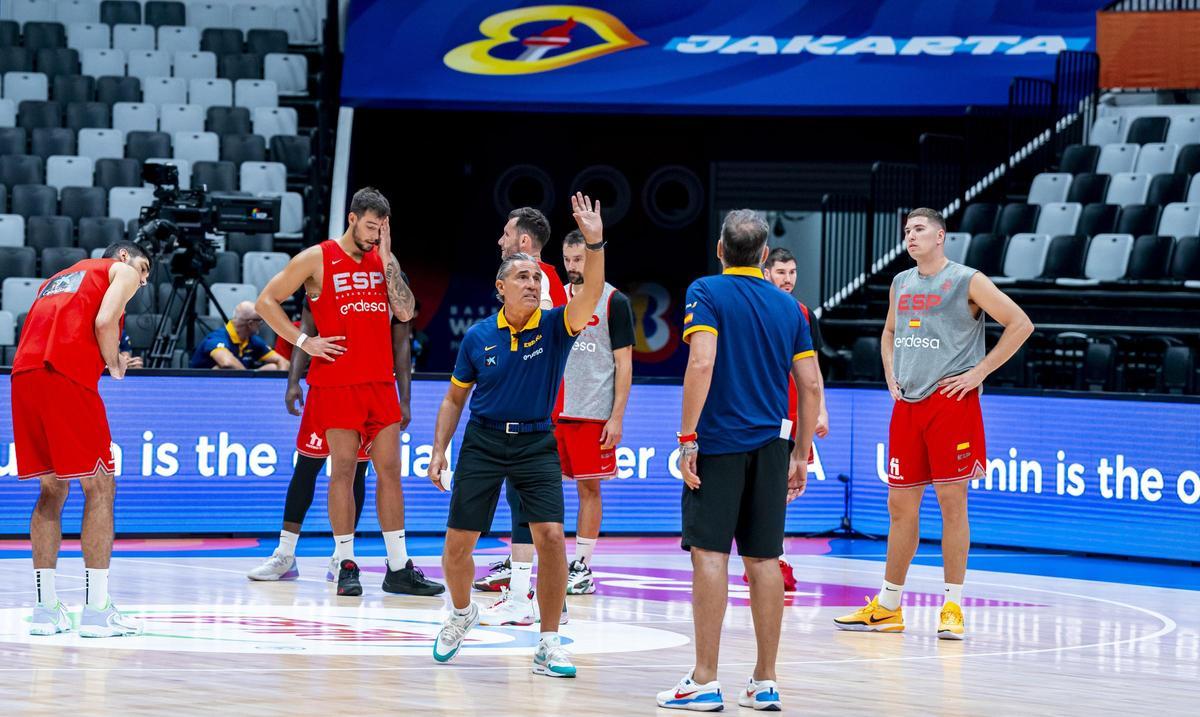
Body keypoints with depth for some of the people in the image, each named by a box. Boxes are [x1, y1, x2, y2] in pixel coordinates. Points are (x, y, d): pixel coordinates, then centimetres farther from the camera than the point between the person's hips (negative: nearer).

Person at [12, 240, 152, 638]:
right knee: (100, 488, 0)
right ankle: (96, 609, -5)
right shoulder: (121, 270, 15)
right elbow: (104, 321, -4)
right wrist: (115, 365, 12)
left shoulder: (57, 279, 34)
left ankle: (45, 608, 12)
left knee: (52, 491, 15)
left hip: (24, 374, 7)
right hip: (67, 376, -7)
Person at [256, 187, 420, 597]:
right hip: (336, 381, -4)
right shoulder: (318, 259, -2)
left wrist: (387, 261, -4)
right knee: (343, 468, -4)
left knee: (390, 468, 3)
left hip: (380, 379, 5)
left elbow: (405, 313, 1)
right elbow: (266, 301, -1)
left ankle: (398, 565, 7)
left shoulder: (383, 260, 11)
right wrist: (303, 341, -8)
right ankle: (346, 566, 1)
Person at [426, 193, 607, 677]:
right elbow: (455, 398, 11)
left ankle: (549, 644, -5)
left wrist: (594, 244, -39)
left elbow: (591, 293, -25)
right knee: (458, 544, 0)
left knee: (551, 536, -17)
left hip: (536, 445, -1)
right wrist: (439, 450, 5)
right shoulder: (478, 338, -1)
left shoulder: (555, 326, -5)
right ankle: (461, 614, 32)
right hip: (483, 441, 1)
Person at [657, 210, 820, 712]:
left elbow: (702, 363, -17)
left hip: (719, 442, -5)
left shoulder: (707, 292, -4)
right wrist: (801, 455, 16)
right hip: (770, 445, 5)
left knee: (710, 553, -5)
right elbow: (811, 386, 9)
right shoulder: (788, 306, 11)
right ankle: (765, 683, 9)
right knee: (763, 559, 7)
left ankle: (704, 682, -8)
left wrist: (687, 438, -15)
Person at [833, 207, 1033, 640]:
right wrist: (891, 374, 14)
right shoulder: (901, 284, 14)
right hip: (907, 404, 6)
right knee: (901, 503, 8)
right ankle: (888, 608, 15)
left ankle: (952, 608, 0)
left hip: (951, 401, -6)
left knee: (951, 500, -5)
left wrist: (979, 372, -10)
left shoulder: (967, 281, -5)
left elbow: (1020, 324, -8)